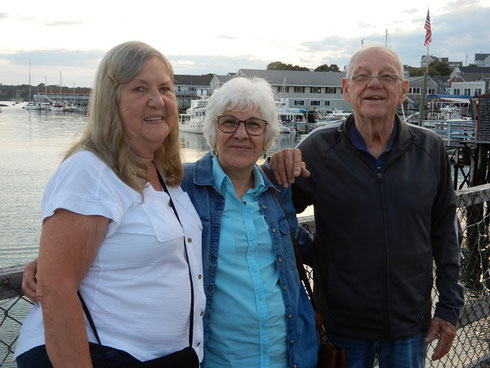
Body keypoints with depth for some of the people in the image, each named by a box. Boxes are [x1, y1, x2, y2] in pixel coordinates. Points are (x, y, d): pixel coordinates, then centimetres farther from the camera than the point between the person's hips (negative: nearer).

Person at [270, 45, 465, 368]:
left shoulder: (430, 150, -3)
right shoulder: (318, 149, -9)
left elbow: (445, 233, 4)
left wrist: (450, 308, 5)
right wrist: (277, 169, -23)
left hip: (411, 325, 2)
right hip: (342, 326, -1)